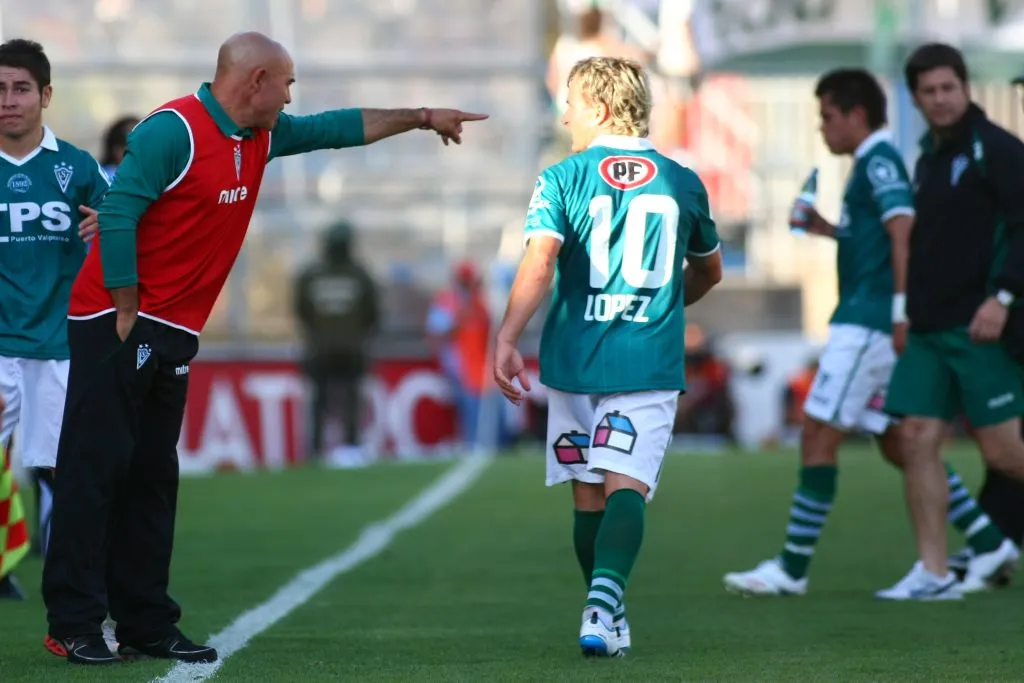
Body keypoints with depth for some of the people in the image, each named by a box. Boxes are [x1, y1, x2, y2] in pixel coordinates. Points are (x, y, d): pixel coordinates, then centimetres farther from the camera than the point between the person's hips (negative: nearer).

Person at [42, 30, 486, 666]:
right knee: (95, 468, -8)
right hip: (117, 323, -9)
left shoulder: (261, 136, 11)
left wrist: (421, 117, 27)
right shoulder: (174, 130, -16)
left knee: (153, 476, 8)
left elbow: (339, 128, 26)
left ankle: (147, 624, 10)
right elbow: (118, 214, -20)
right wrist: (127, 314, -18)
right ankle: (75, 624, -9)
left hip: (175, 333, 9)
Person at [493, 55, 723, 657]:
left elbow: (540, 263, -16)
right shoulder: (683, 184, 9)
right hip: (650, 364, 0)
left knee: (589, 498, 12)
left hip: (575, 359, 0)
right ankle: (604, 601, -32)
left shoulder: (562, 179, 0)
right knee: (626, 489, -9)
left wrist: (508, 338, -20)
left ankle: (608, 617, 22)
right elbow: (708, 273, 23)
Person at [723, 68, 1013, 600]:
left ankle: (792, 569, -6)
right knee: (898, 444, 12)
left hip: (868, 323, -10)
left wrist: (901, 310, -26)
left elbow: (904, 234, -21)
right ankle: (988, 542, 12)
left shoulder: (879, 162, -11)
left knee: (819, 436, -8)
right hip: (869, 322, 10)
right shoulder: (874, 163, 19)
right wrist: (828, 230, 18)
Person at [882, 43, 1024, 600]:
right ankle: (933, 572, 0)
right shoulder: (928, 158, 16)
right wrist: (909, 310, 17)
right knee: (917, 439, -2)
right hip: (926, 328, 7)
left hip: (977, 327, -7)